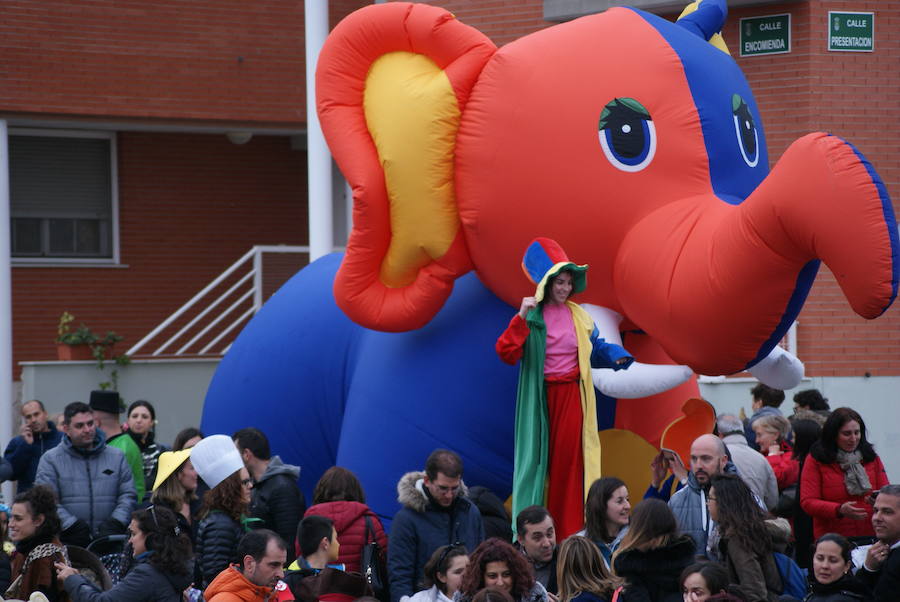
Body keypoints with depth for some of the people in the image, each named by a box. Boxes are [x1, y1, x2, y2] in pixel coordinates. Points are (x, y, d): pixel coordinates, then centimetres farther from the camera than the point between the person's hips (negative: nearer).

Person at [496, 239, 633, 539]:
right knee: (539, 457, 0)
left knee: (569, 458, 1)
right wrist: (521, 318, -23)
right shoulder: (532, 318, -5)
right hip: (540, 398, -3)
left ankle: (570, 530, 6)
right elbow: (507, 353, -15)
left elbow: (596, 347, 18)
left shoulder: (578, 315, 8)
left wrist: (617, 356, -1)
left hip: (572, 395, 3)